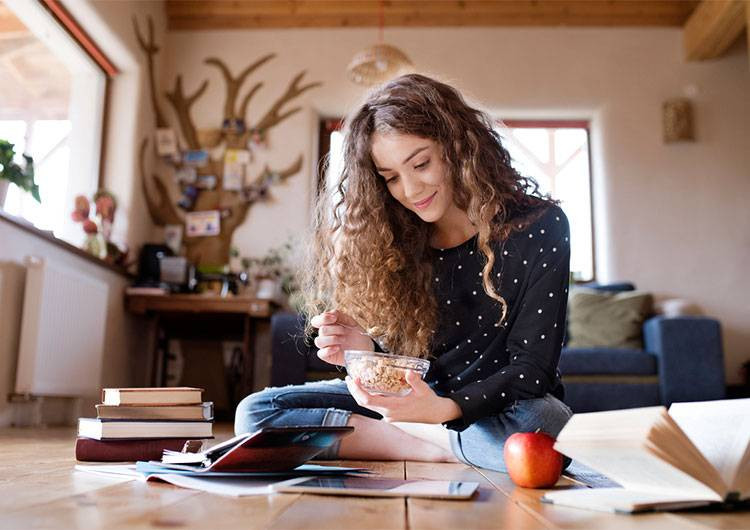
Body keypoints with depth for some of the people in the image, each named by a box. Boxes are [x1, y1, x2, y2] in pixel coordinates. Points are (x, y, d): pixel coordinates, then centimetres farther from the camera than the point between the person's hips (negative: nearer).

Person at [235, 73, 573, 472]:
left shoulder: (539, 227, -12)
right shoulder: (393, 239, -3)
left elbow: (531, 367, -15)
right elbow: (404, 356, 3)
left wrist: (445, 409, -33)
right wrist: (366, 350, -21)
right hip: (420, 396, 4)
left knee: (545, 422, -41)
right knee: (256, 411, -13)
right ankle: (446, 449, -15)